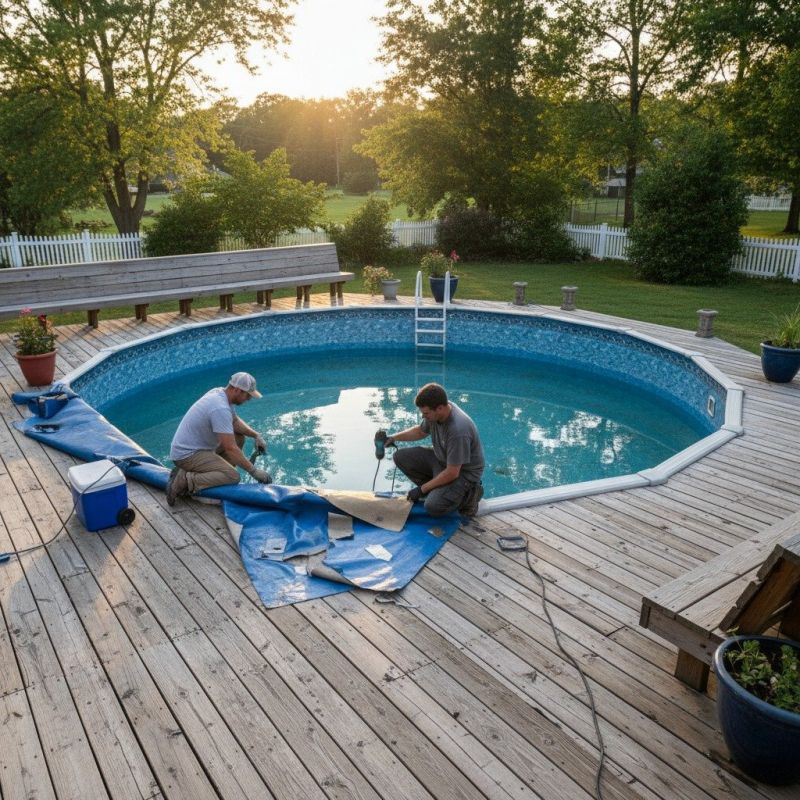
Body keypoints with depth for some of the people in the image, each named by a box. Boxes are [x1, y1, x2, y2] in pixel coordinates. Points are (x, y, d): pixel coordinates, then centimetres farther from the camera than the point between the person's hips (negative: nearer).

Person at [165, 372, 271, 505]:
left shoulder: (219, 392, 2)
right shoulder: (220, 408, -26)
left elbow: (235, 421, 18)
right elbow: (230, 448, -26)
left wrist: (256, 435, 4)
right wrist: (254, 471, -19)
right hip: (187, 454, -10)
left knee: (238, 438, 11)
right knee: (233, 477, -22)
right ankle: (183, 481, -14)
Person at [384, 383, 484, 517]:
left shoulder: (458, 430, -35)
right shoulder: (434, 412, -11)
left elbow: (452, 473, -28)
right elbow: (421, 431, 14)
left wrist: (422, 489, -19)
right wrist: (394, 437, 1)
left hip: (463, 471, -8)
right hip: (440, 459, 8)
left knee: (433, 507, -28)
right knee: (401, 456, -3)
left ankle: (469, 493, -1)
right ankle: (437, 490, 4)